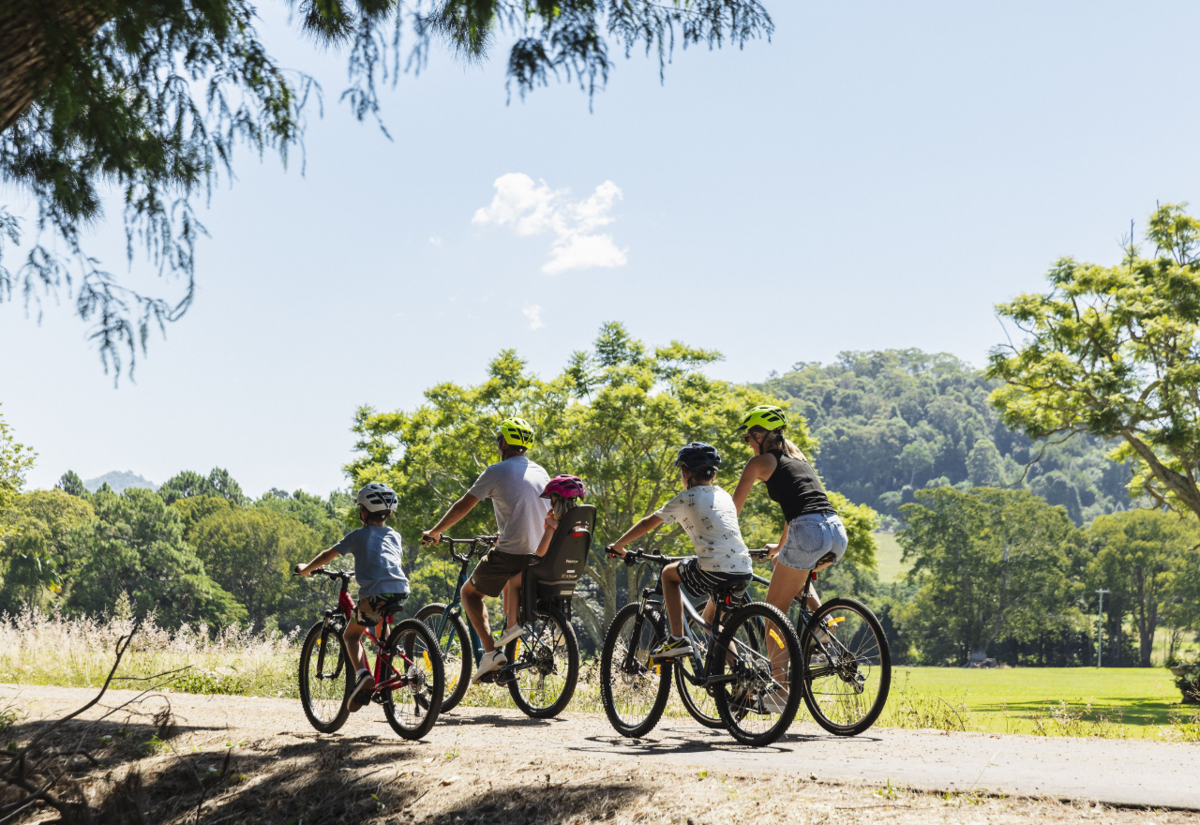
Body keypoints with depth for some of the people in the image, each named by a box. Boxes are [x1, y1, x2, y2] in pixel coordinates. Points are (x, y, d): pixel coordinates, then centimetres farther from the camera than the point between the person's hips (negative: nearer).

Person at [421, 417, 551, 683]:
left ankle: (490, 651, -1)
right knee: (509, 582, 38)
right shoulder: (540, 473, 13)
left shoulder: (497, 472, -7)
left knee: (470, 592, 14)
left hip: (510, 553, -7)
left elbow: (463, 506, -4)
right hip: (540, 554, 7)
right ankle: (512, 626, 20)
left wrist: (434, 532, 9)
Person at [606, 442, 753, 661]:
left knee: (668, 573, 21)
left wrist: (618, 545, 22)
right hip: (744, 572, 6)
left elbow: (648, 523, 10)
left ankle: (677, 639, 11)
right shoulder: (724, 495, 21)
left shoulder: (686, 499, 4)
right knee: (711, 620, 30)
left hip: (714, 571, -6)